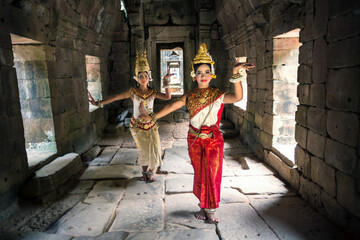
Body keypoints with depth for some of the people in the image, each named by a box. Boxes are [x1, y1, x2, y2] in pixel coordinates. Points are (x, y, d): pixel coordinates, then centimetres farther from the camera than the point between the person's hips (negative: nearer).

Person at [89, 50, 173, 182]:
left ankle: (150, 173, 25)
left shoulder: (153, 92, -4)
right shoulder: (133, 92, -8)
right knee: (143, 150, 9)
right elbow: (116, 97, -11)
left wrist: (166, 82, -23)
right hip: (137, 125, -1)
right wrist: (99, 103, -17)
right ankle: (145, 172, 30)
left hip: (151, 125, 1)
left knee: (154, 149, 2)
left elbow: (167, 97, -16)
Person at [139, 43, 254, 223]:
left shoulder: (218, 95, -7)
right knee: (200, 174, 12)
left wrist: (236, 75, -38)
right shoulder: (190, 96, 3)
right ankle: (203, 207, 29)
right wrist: (152, 117, -4)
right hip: (195, 140, 2)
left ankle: (210, 209, 21)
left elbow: (237, 97, -24)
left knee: (212, 174, 4)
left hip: (214, 140, -2)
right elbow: (172, 106, 1)